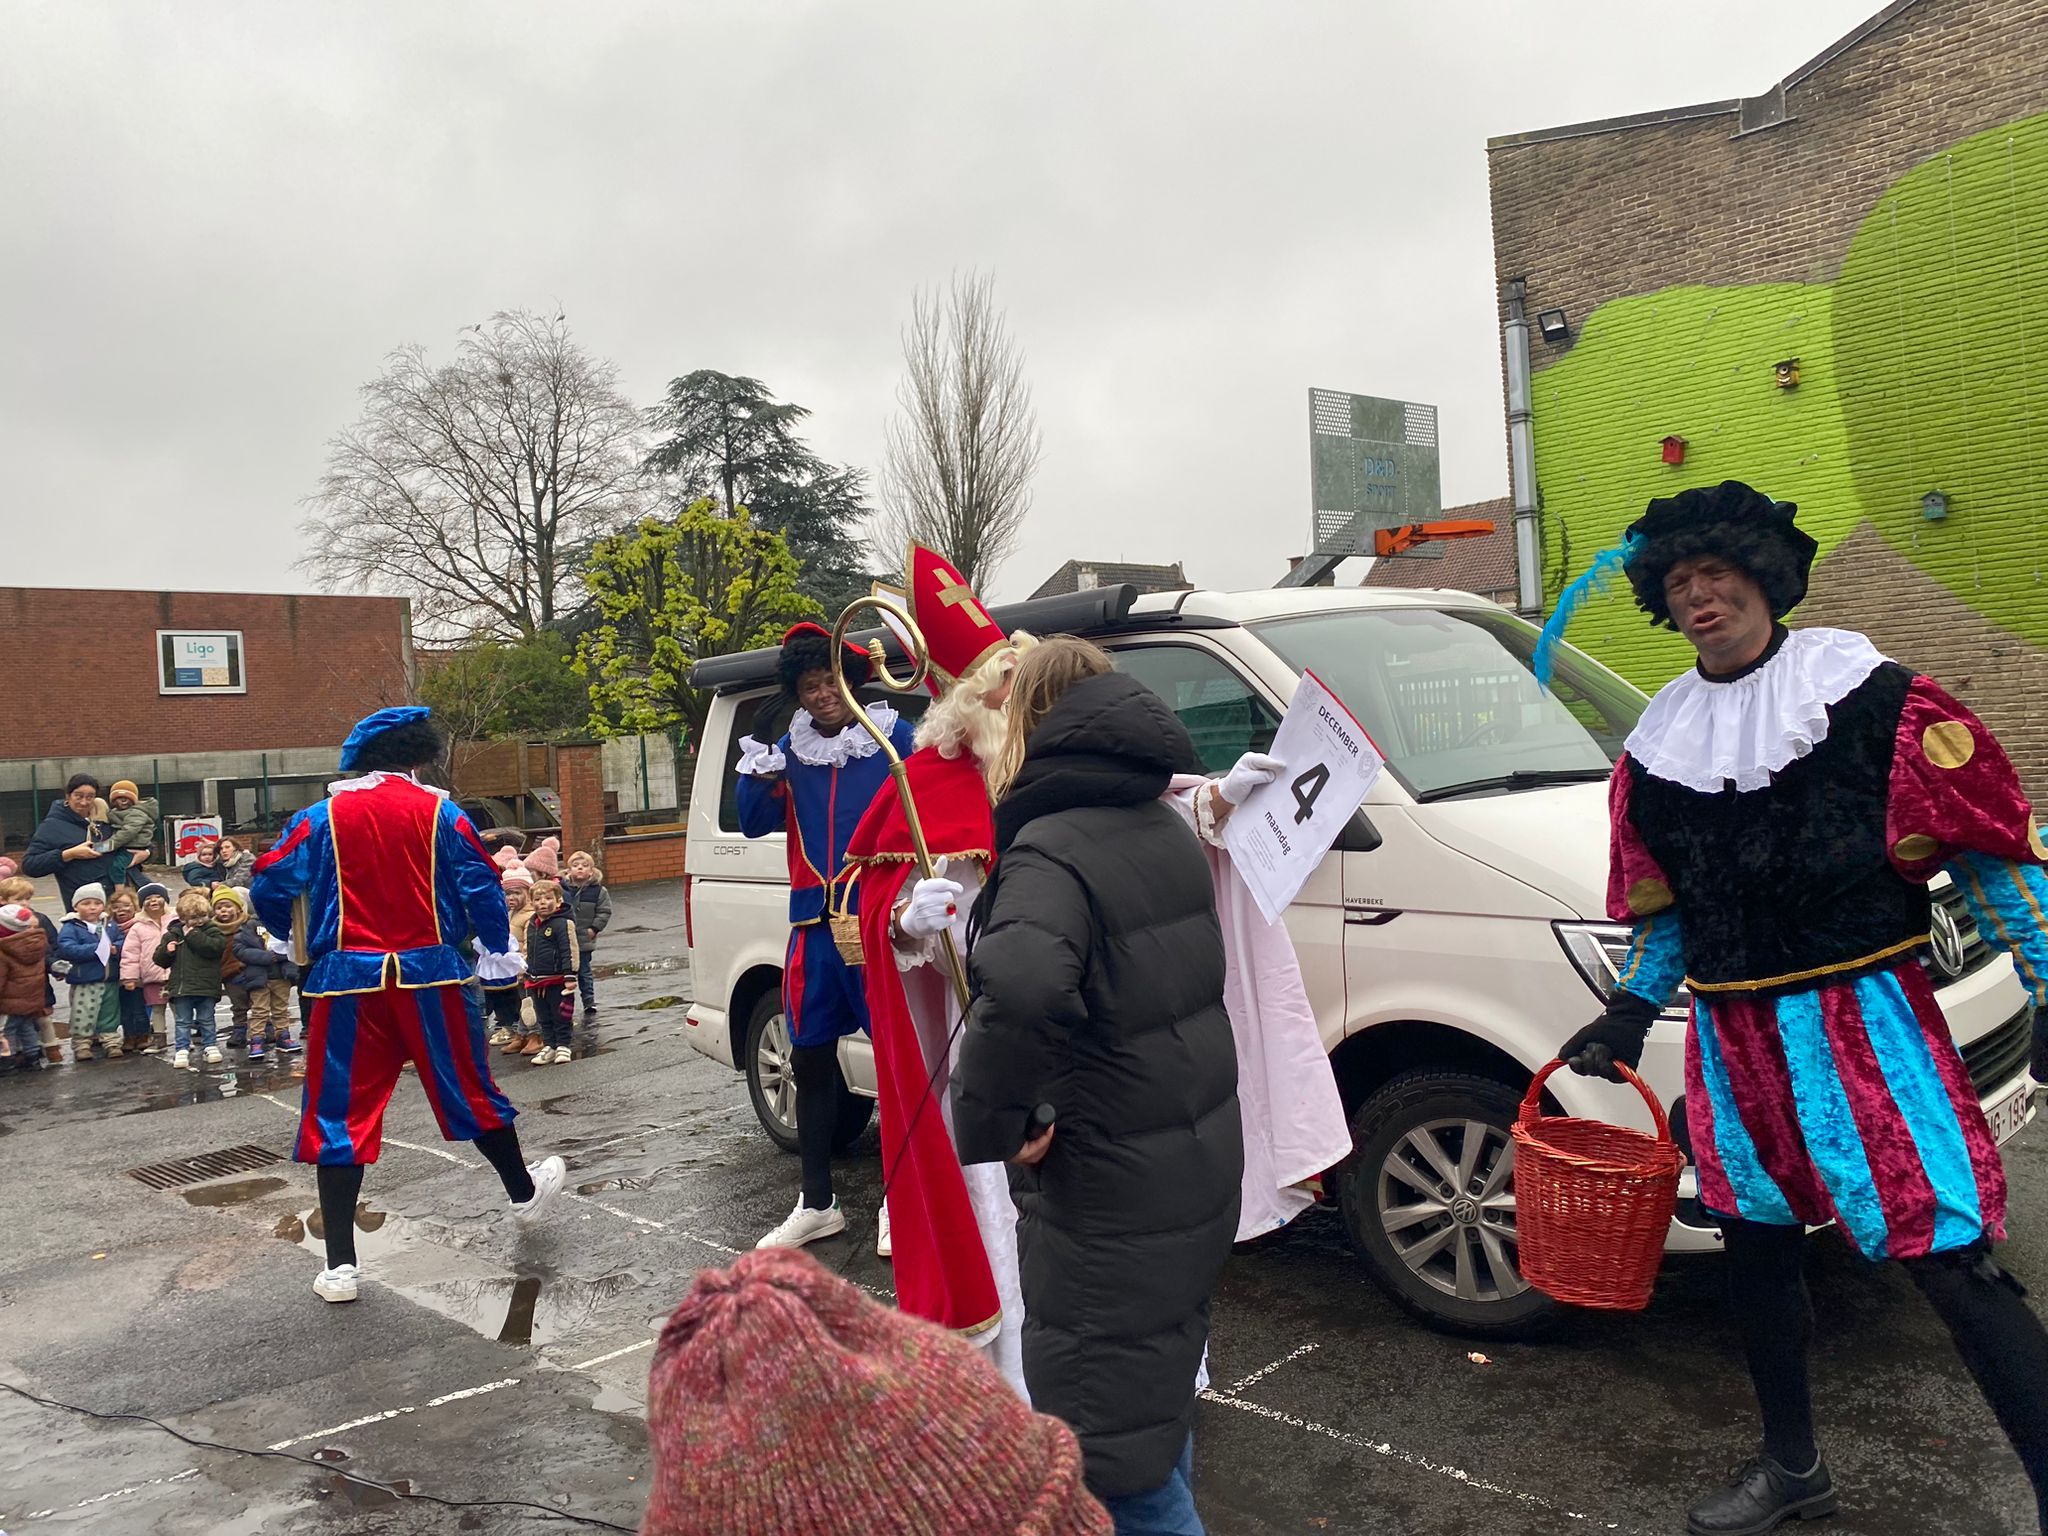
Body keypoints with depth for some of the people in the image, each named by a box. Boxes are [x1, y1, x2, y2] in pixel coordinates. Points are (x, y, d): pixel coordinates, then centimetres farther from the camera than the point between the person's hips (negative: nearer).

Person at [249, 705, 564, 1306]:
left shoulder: (323, 816, 2)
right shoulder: (439, 811, -1)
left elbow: (270, 884, 0)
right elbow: (482, 886, -5)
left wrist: (285, 939, 21)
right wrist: (499, 953, 9)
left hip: (350, 980, 0)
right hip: (429, 974, 0)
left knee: (339, 1113, 6)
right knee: (467, 1091, 17)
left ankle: (340, 1265, 4)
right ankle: (524, 1191, 37)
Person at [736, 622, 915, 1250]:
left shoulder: (897, 738, -3)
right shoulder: (790, 749, 10)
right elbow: (754, 824, 8)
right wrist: (757, 779, -12)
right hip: (814, 931, 5)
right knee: (810, 1061, 12)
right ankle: (817, 1204, 26)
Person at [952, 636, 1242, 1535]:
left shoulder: (1052, 848, -21)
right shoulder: (1165, 830, 8)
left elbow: (1019, 992, -40)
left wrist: (990, 1123, -26)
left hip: (1110, 1195, -9)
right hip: (1199, 1167, 9)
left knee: (1106, 1435, 3)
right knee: (1156, 1398, 26)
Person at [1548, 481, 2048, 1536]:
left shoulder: (1867, 693, -7)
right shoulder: (1658, 740, 8)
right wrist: (1632, 1011, 13)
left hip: (1864, 1021, -5)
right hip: (1734, 1040, 6)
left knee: (1948, 1260, -9)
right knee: (1756, 1246, 16)